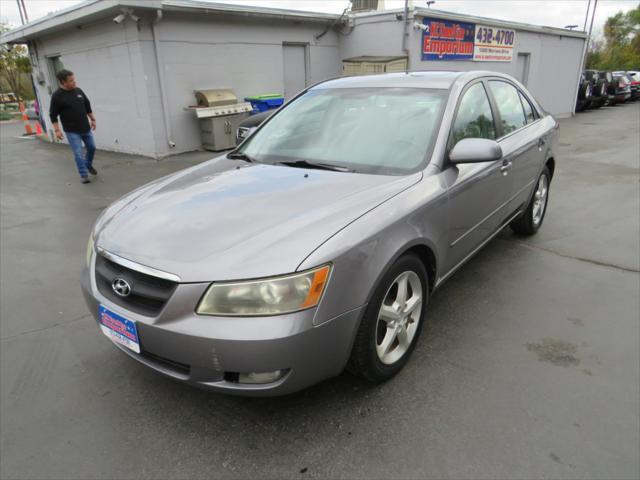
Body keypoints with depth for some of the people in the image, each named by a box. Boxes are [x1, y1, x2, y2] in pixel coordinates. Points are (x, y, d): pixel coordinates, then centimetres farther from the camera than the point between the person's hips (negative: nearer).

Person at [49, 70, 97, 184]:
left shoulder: (78, 91, 3)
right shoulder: (57, 96, -12)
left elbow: (87, 106, 15)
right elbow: (53, 114, -9)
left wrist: (92, 119, 15)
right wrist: (57, 130, -14)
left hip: (85, 128, 5)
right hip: (71, 131, -5)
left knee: (92, 147, 15)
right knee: (78, 153, -7)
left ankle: (88, 165, 41)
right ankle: (84, 175, 2)